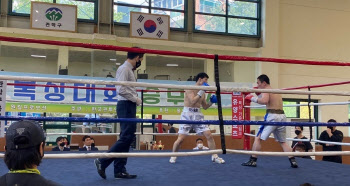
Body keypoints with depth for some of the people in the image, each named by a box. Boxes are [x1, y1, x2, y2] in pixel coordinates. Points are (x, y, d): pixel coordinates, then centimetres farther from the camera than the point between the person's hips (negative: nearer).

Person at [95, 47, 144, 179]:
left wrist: (135, 99, 8)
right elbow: (121, 90, -21)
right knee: (127, 137, -12)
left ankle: (119, 171, 12)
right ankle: (102, 161, -5)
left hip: (129, 106, 10)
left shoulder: (129, 70, 19)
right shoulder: (124, 69, -11)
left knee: (126, 137, 9)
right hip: (126, 105, -10)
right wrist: (135, 99, -13)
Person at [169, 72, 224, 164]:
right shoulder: (190, 89, -7)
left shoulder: (202, 92, 12)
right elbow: (192, 102, -21)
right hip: (187, 115, -5)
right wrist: (201, 92, -19)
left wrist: (211, 101, 0)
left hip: (198, 115, 6)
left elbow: (205, 107, 18)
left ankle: (214, 156, 9)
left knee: (209, 135, -3)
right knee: (181, 138, -6)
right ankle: (173, 156, 16)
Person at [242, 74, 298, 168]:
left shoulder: (266, 90, -2)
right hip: (282, 116, 8)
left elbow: (265, 101, -21)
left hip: (272, 115, -8)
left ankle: (252, 161, 0)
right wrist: (259, 94, 29)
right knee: (283, 141, 17)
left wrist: (252, 98, -10)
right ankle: (293, 161, 8)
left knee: (258, 138, 1)